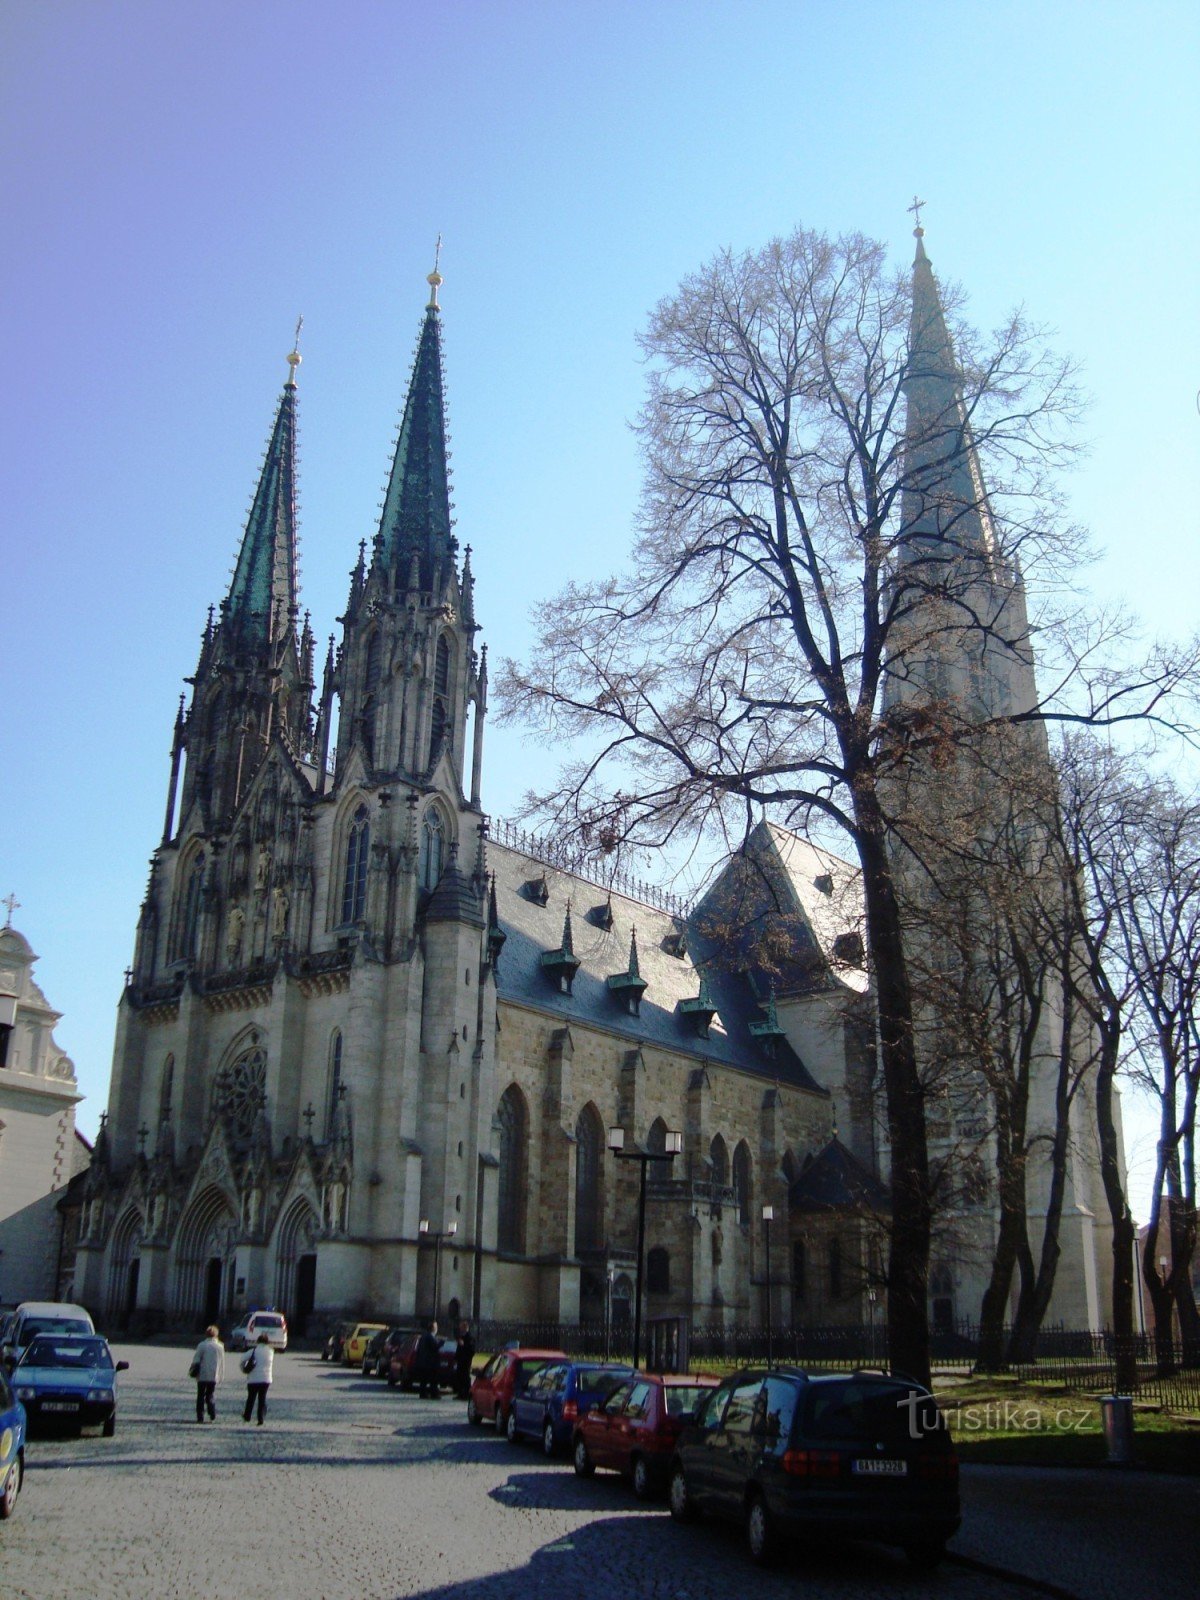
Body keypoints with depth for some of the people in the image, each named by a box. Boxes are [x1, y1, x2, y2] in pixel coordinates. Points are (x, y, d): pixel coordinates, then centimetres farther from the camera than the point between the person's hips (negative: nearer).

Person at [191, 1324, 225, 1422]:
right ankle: (213, 1416, -2)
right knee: (210, 1396, 12)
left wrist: (193, 1370, 4)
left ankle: (200, 1417, 3)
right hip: (214, 1377, 2)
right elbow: (222, 1363, 7)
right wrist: (221, 1376, 13)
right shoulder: (220, 1346, 4)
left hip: (202, 1375, -2)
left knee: (201, 1397, 8)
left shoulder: (202, 1345, -4)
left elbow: (196, 1360, -6)